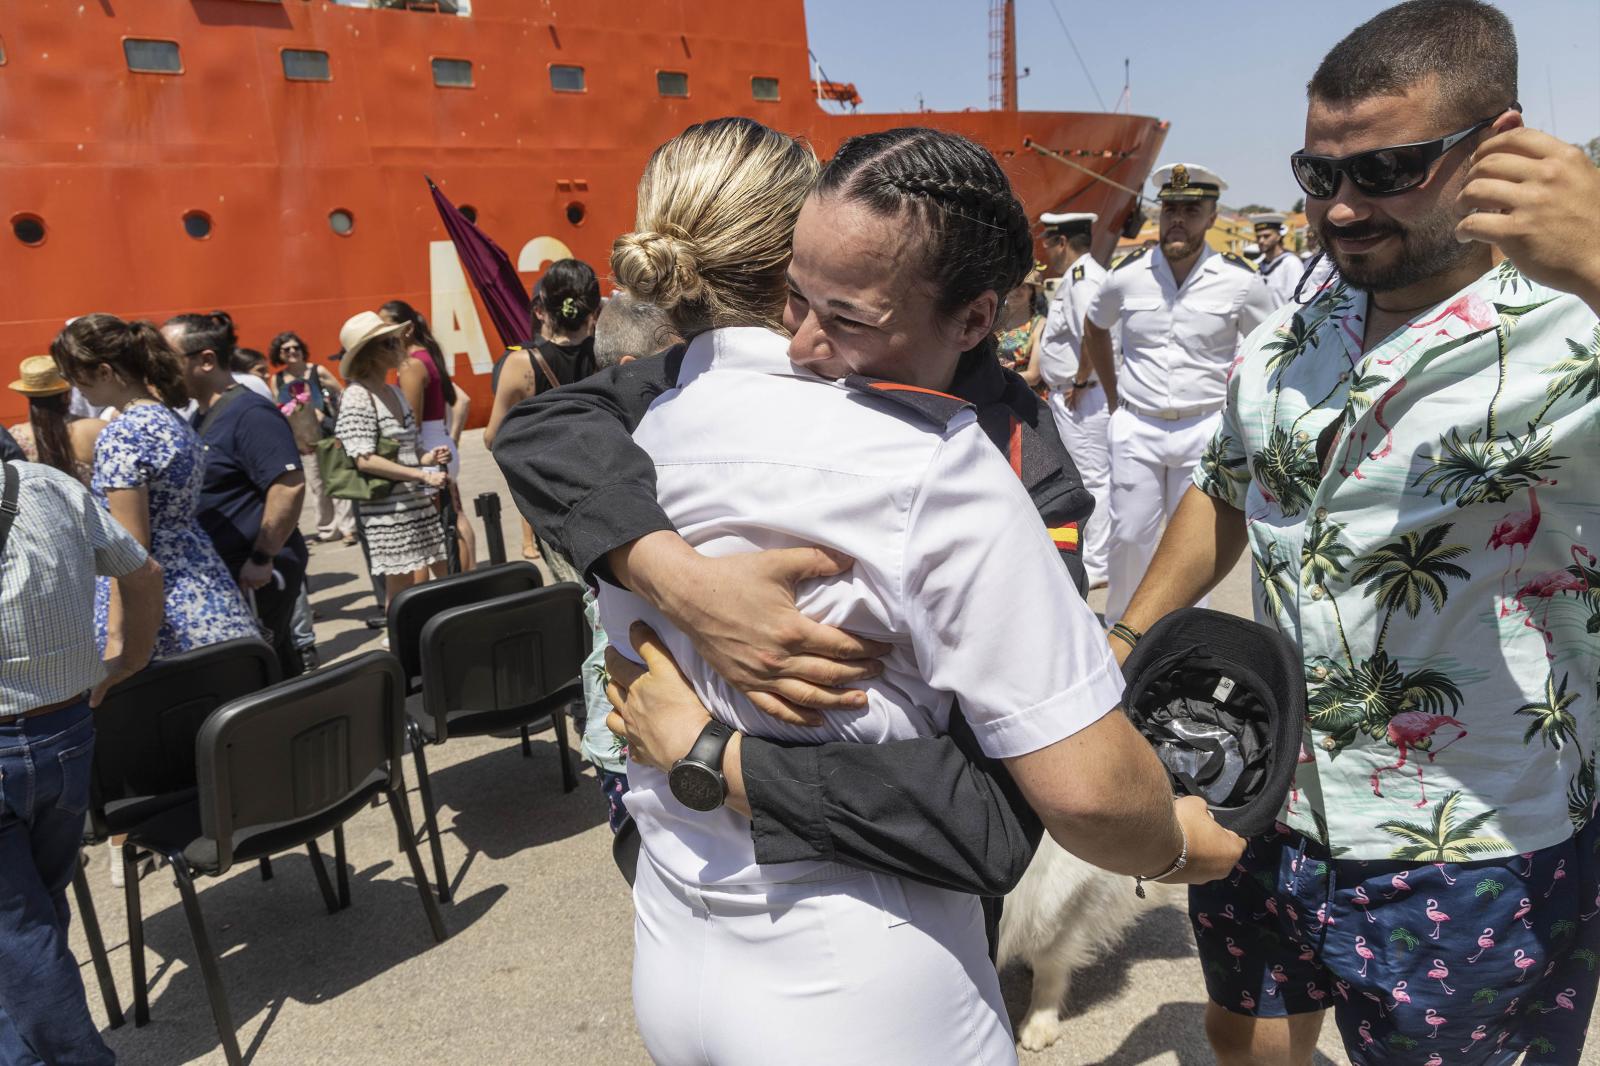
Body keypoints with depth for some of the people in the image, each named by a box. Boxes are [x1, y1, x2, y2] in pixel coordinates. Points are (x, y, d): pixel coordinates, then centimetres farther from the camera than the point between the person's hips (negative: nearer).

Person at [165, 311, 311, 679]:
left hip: (254, 577, -9)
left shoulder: (250, 414, -15)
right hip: (223, 573, 9)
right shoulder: (201, 416, 15)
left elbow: (290, 485, -24)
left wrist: (262, 559, -23)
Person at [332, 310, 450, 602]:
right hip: (388, 510, -7)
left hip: (419, 504, 8)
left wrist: (425, 458, 0)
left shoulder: (395, 393, 12)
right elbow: (364, 460, -19)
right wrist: (423, 475, -21)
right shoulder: (357, 396, -11)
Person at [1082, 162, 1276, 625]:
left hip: (1205, 427, -1)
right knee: (1129, 536, 6)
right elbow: (1094, 329, 17)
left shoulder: (1240, 280, -6)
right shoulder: (1127, 275, -2)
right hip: (1136, 426, 1)